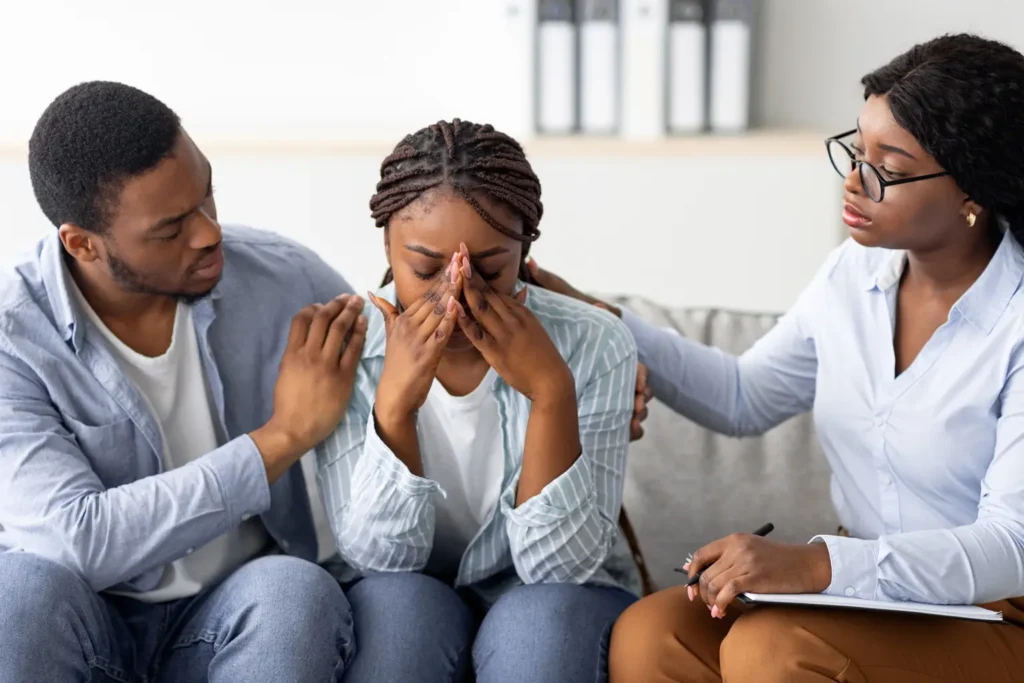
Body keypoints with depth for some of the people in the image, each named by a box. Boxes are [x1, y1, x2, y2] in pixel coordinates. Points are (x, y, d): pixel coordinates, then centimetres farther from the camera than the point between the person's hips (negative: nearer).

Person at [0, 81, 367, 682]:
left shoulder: (285, 280, -7)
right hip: (86, 628, -1)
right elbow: (79, 541, -26)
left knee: (295, 590, -32)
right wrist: (285, 435, -24)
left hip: (248, 616, 2)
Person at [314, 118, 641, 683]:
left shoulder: (592, 346, -17)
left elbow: (561, 566, -20)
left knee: (541, 618, -32)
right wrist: (394, 402, -33)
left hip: (556, 606, 0)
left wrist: (552, 394, -34)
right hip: (402, 617, 1)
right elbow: (379, 557, -17)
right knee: (399, 604, -31)